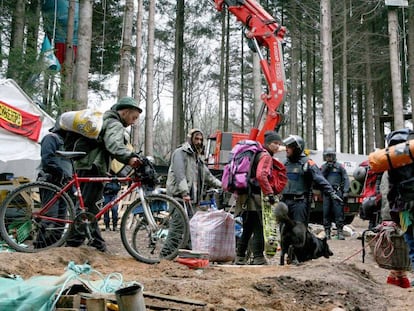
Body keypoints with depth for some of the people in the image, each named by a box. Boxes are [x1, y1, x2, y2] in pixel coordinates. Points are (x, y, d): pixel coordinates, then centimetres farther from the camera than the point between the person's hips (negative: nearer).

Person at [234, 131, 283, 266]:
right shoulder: (266, 156, -8)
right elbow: (261, 175, -24)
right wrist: (270, 193, -21)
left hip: (245, 196, 10)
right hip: (254, 197, -10)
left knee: (247, 229, 15)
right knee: (258, 229, -5)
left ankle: (240, 258, 19)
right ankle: (258, 258, -2)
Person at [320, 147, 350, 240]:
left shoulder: (339, 166, 7)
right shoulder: (323, 167, 15)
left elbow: (346, 179, 3)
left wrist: (345, 192, -6)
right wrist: (325, 169, -6)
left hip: (337, 192, -3)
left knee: (339, 213, -7)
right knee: (326, 213, 3)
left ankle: (340, 232, -3)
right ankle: (327, 233, 10)